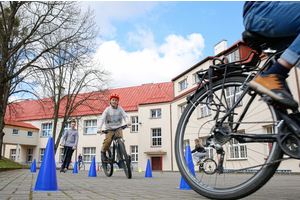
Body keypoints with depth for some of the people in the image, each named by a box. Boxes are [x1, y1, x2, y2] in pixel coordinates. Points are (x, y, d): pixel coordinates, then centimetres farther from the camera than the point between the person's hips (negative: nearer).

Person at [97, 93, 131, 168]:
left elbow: (125, 116, -7)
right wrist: (99, 128, -28)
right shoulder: (107, 109, -5)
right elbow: (102, 119, -14)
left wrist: (127, 122, -30)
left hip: (118, 128, 2)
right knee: (108, 140, -25)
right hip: (109, 128, -1)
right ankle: (103, 151, 8)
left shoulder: (120, 109, 1)